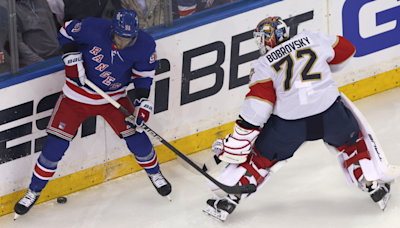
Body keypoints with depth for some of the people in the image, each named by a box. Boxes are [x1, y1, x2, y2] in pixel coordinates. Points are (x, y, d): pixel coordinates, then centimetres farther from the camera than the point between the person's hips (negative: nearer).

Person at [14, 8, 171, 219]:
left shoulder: (145, 46, -20)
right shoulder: (92, 29, -27)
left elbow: (144, 74, -3)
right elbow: (66, 32, -8)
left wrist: (142, 100, -16)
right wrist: (72, 58, -20)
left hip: (114, 96, 2)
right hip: (78, 93, -2)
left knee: (136, 136, -3)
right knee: (55, 146, -4)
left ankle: (154, 173, 30)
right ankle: (34, 191, 15)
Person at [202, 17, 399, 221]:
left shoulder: (263, 65, 7)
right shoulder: (312, 39, 12)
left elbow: (257, 106, -4)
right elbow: (346, 50, 25)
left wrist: (237, 144, -3)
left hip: (288, 124, -1)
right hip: (331, 115, 1)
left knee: (262, 157, 19)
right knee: (351, 140, 31)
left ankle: (229, 197, 16)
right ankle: (373, 184, 28)